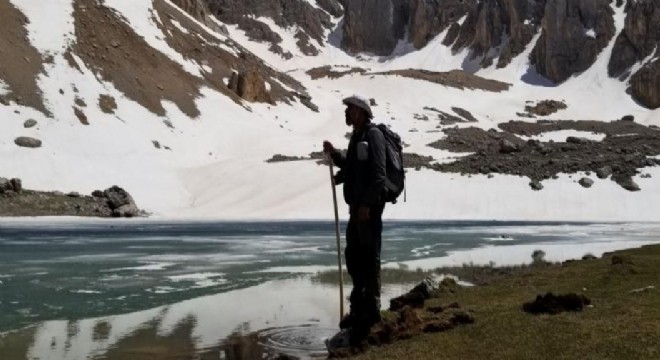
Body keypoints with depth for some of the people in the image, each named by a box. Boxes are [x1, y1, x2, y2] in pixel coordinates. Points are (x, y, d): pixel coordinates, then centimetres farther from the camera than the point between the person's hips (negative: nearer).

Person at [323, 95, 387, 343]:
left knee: (369, 258, -6)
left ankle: (370, 311, 0)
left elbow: (378, 174, -20)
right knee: (353, 256, 14)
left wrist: (366, 204, -23)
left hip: (369, 206, -10)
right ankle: (359, 307, 25)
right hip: (357, 205, 10)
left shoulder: (373, 135, -12)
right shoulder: (357, 137, 17)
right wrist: (334, 154, 14)